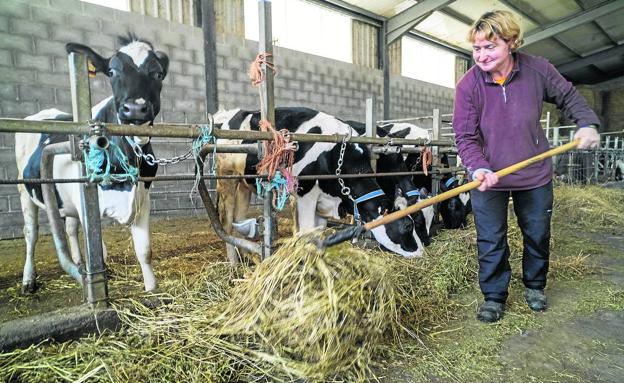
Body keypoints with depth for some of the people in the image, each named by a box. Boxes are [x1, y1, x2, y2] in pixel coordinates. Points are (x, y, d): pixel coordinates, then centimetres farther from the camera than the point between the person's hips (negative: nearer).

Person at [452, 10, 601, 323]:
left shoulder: (538, 69, -8)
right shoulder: (468, 85, -13)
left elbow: (568, 97, 11)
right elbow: (465, 137, -14)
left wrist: (587, 123, -4)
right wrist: (478, 168, -29)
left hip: (535, 174, 3)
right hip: (488, 178, -2)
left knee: (537, 235, 17)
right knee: (490, 241, 4)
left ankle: (535, 286, 42)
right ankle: (493, 296, 24)